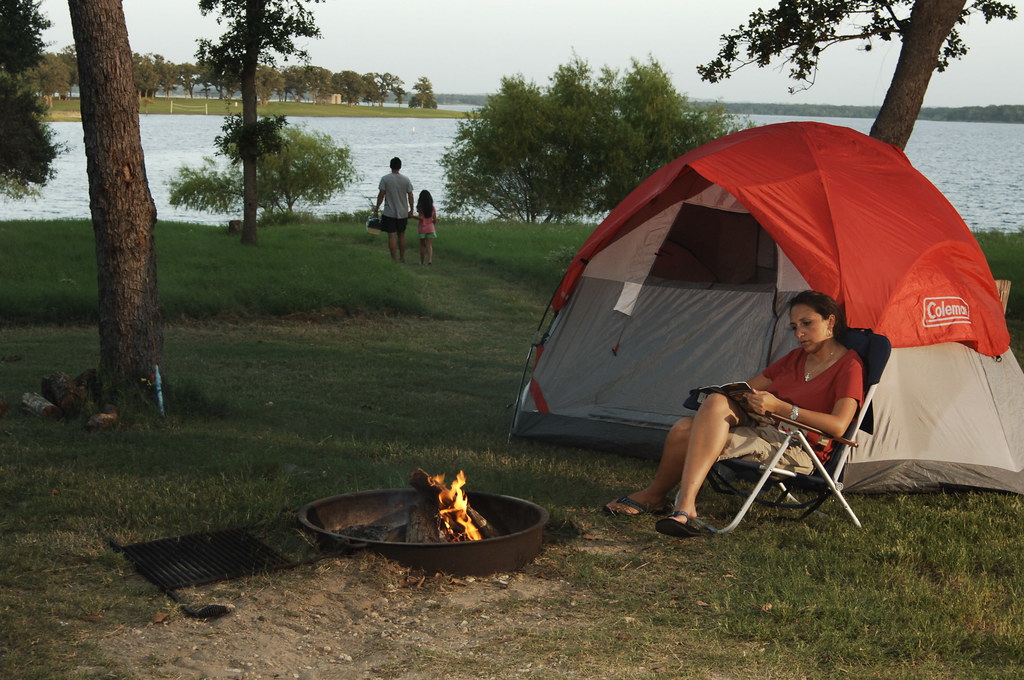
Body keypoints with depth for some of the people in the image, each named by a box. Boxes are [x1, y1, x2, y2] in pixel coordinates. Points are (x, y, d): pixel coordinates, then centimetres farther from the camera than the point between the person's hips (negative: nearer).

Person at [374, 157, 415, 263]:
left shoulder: (385, 179, -8)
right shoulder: (406, 180, -1)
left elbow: (381, 195, -7)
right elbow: (410, 196, 2)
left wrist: (377, 208, 3)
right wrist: (411, 210, 12)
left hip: (389, 213, -3)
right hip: (403, 213, 3)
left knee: (392, 236, -3)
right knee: (401, 235, 16)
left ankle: (394, 259, -7)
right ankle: (402, 258, 22)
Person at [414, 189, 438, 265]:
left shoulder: (420, 207, -9)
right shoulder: (433, 208, 2)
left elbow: (421, 218, -18)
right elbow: (435, 220, 3)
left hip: (422, 228, -2)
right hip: (431, 228, 2)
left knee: (422, 245, 11)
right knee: (429, 245, -2)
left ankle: (422, 261, 16)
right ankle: (430, 259, -22)